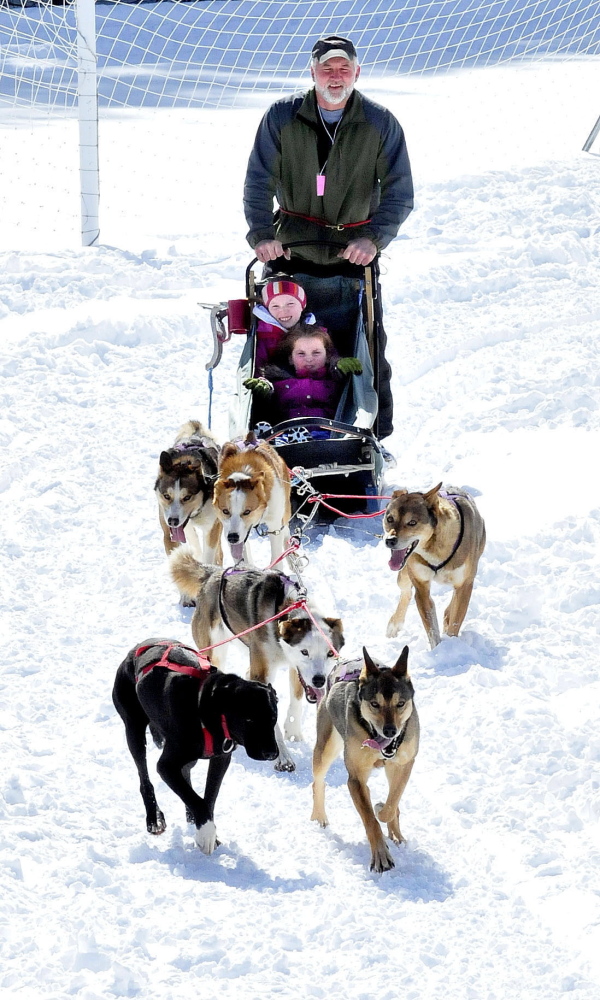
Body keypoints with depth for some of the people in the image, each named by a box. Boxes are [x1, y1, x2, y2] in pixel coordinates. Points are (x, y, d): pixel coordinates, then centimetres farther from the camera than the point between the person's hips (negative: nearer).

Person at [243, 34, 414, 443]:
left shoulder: (381, 124, -3)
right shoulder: (282, 117, -2)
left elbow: (400, 193, -3)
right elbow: (258, 182, -1)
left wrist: (375, 237, -19)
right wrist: (262, 234, -15)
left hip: (354, 256, 0)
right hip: (292, 253, 0)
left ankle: (377, 436, 10)